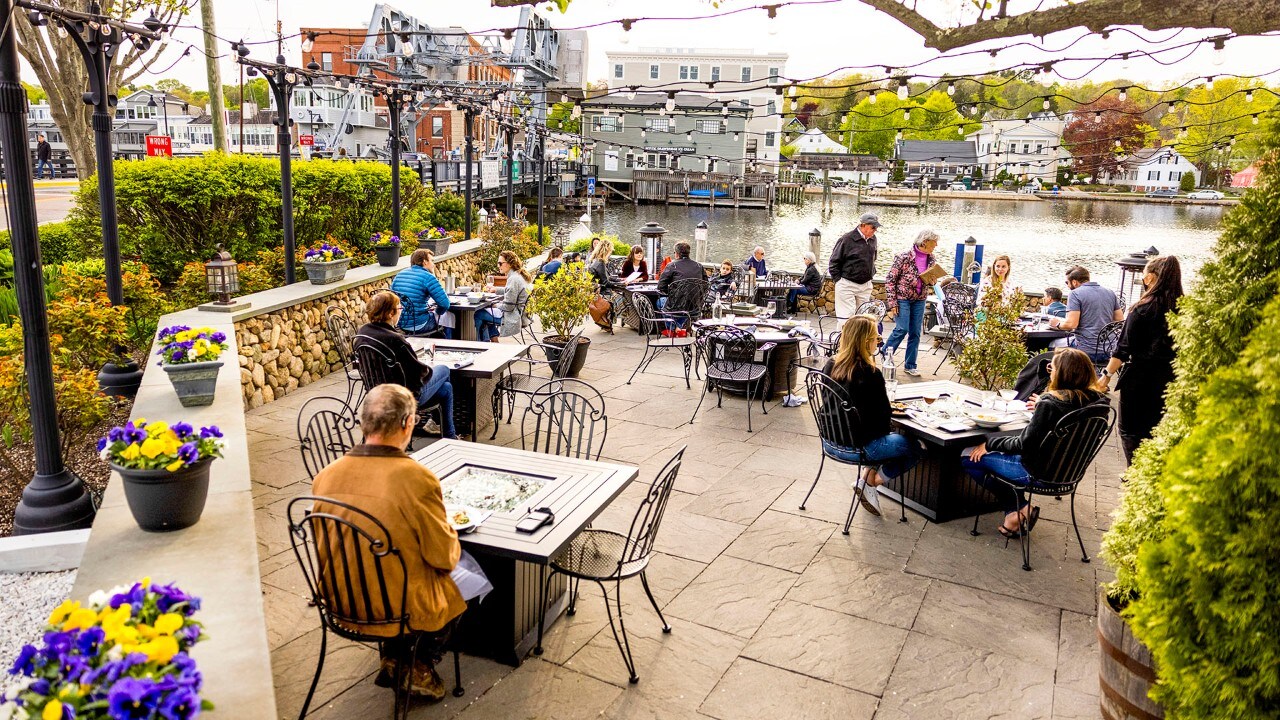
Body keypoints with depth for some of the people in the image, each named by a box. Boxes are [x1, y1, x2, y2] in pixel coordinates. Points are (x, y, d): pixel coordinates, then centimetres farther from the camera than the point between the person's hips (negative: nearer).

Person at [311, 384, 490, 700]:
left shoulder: (325, 476, -10)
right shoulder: (417, 478, -26)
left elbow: (324, 548, 5)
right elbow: (444, 557, -15)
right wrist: (449, 530, 7)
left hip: (343, 604, 6)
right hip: (401, 609, -5)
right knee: (465, 575, 22)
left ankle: (392, 658, 25)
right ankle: (421, 666, 22)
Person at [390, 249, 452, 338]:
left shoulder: (399, 274, 8)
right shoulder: (428, 277, -13)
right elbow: (444, 303, -19)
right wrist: (436, 313, 4)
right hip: (418, 326, -7)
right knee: (448, 317, 18)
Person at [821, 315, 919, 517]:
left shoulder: (830, 366, -2)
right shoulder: (870, 375, -23)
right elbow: (883, 416, -15)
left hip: (831, 441, 8)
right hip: (857, 447, -8)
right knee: (915, 448, 8)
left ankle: (867, 477, 18)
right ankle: (870, 483, 9)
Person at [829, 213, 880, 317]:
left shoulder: (873, 239, 8)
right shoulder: (847, 239, -13)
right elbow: (834, 262, -7)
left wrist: (872, 273, 16)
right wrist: (838, 280, -7)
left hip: (866, 285, 6)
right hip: (847, 285, -6)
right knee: (847, 317, -7)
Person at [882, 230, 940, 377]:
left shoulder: (930, 259, 3)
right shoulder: (904, 257, -15)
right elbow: (890, 280, -13)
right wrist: (892, 303, -15)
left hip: (919, 300, 6)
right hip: (902, 298, -6)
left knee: (915, 333, 6)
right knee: (902, 329, -14)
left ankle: (910, 365, 16)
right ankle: (885, 354, 9)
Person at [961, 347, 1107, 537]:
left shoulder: (1049, 404, -26)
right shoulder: (1094, 399, -5)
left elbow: (1023, 444, -20)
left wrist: (989, 444, -7)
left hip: (1039, 472, -8)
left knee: (968, 457, 1)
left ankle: (1019, 508, 4)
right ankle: (1020, 510, 16)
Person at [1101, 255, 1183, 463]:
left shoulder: (1143, 308, -14)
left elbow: (1124, 348, -14)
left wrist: (1107, 375, -9)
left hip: (1139, 378, -5)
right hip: (1169, 380, 6)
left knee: (1129, 431, 7)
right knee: (1154, 430, 18)